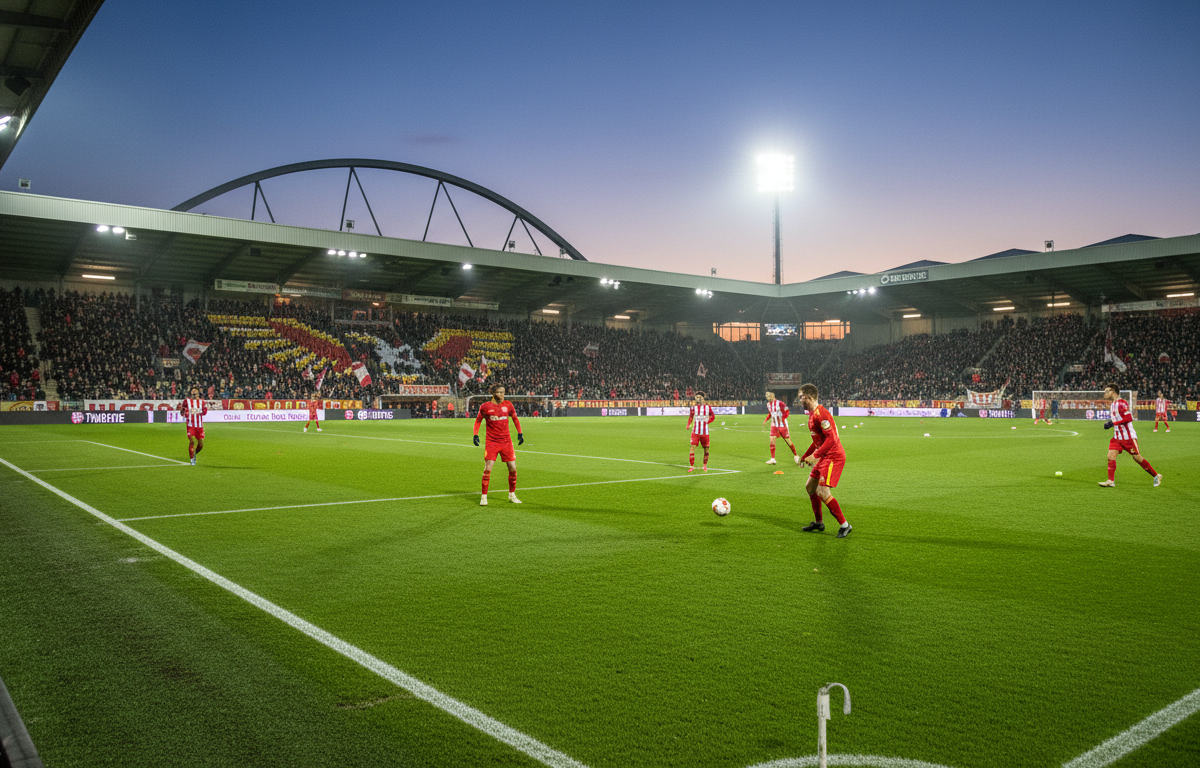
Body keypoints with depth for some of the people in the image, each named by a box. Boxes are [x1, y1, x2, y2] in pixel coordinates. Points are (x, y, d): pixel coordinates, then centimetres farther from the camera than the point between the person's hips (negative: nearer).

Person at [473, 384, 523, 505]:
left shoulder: (508, 405, 3)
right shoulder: (485, 406, -3)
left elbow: (515, 418, 18)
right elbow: (478, 420, 11)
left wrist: (519, 433, 10)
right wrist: (476, 435, 0)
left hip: (506, 441, 3)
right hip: (491, 442, -3)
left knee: (513, 468, 1)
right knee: (487, 468, -11)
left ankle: (512, 494, 20)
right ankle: (484, 497, 2)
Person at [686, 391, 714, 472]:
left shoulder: (708, 407, 2)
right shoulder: (693, 408, 1)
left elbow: (713, 417, 14)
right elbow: (690, 417, 12)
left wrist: (707, 421, -1)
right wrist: (688, 425, -2)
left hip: (705, 432, 1)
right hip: (695, 431, -1)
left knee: (706, 448, 6)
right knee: (693, 447, -11)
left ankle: (705, 465, 26)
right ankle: (692, 466, -3)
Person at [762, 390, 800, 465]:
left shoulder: (780, 403, -15)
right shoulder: (768, 404, 6)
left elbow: (786, 412, -11)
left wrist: (782, 419, -24)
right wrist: (766, 420, 5)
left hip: (782, 425, -5)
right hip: (774, 426, 5)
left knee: (788, 441, 4)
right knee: (772, 441, -7)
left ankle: (796, 456, 23)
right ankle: (772, 459, -2)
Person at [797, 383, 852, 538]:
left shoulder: (821, 413, -19)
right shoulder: (812, 414, 14)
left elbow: (831, 438, -26)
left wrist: (815, 455, -26)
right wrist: (805, 456, 26)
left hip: (833, 457, -11)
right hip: (825, 457, 11)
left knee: (823, 493, -14)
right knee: (810, 487, 16)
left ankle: (845, 525, -2)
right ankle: (818, 523, 30)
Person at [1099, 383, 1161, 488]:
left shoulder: (1121, 403, -15)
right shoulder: (1112, 404, 14)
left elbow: (1128, 418, -22)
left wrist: (1113, 423, -22)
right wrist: (1110, 423, 8)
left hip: (1128, 437, -8)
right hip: (1117, 437, 8)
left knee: (1137, 458, 1)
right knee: (1111, 456, -6)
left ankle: (1156, 476, 18)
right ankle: (1111, 481, -9)